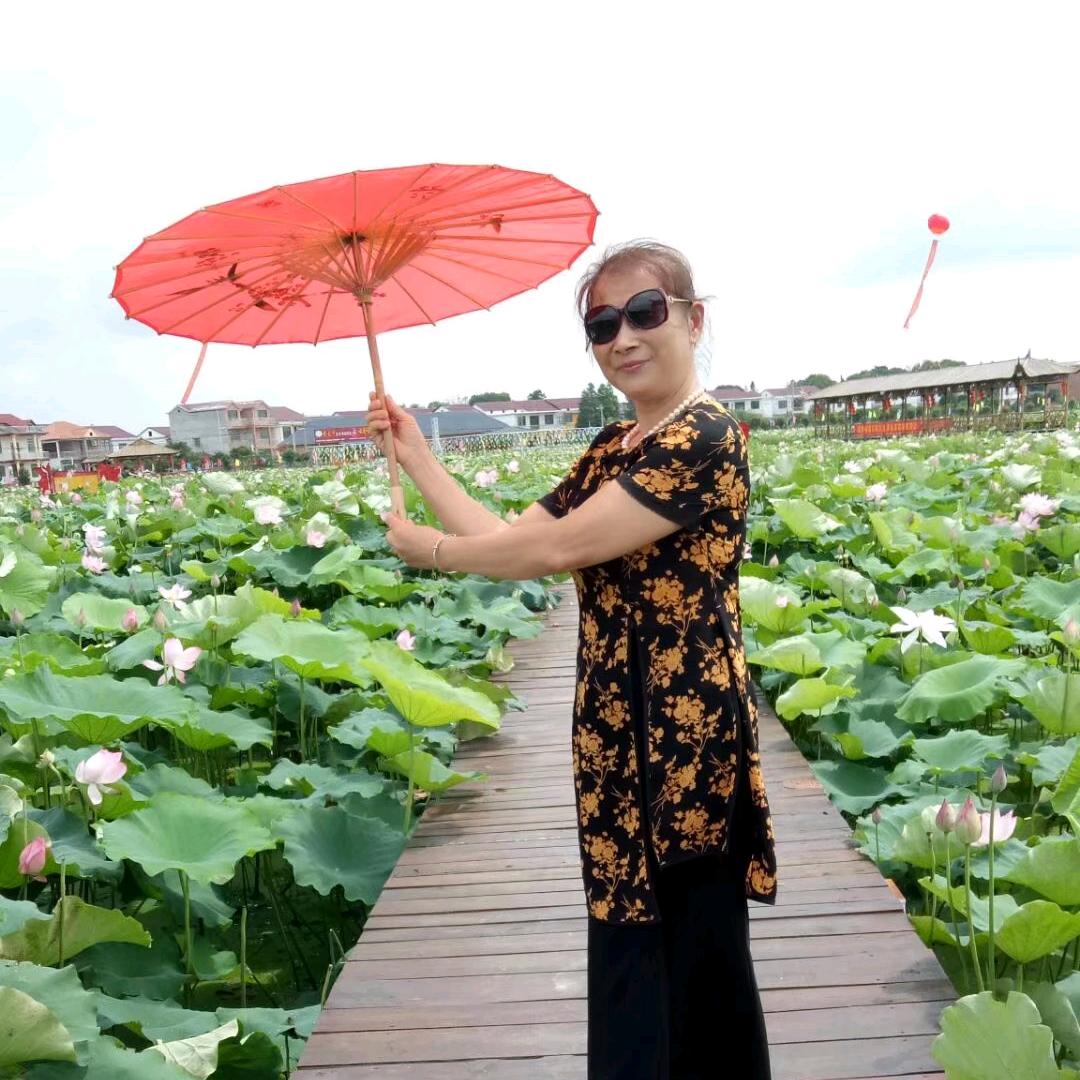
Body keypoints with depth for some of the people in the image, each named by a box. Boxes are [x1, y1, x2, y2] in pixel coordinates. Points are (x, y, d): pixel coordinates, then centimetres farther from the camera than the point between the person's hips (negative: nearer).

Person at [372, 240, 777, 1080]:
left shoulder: (704, 437, -16)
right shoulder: (613, 449, 14)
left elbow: (557, 548, -20)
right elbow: (510, 540, 9)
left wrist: (427, 549, -6)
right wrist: (416, 455, 10)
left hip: (684, 733, -9)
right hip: (616, 734, 9)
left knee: (697, 971, 4)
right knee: (627, 957, 18)